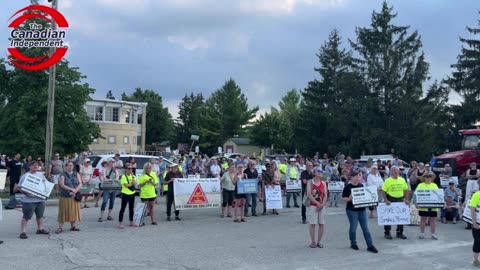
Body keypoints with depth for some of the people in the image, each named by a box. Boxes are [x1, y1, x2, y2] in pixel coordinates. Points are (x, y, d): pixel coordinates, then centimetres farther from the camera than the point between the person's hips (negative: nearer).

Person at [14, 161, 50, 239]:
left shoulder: (41, 174, 11)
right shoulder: (25, 176, -4)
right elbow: (19, 187, -7)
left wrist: (45, 182, -6)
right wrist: (26, 193, -21)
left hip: (40, 199, 6)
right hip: (29, 200, -6)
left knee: (40, 215, 16)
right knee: (26, 216, -4)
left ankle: (40, 229, 28)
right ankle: (23, 232, -1)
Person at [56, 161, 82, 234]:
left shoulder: (76, 174, 11)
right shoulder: (63, 175, 1)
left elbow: (80, 184, 3)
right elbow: (62, 185, -11)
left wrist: (76, 190, -15)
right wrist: (71, 189, -20)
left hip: (74, 196, 4)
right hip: (65, 196, -3)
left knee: (74, 211, 5)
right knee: (63, 212, -4)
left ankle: (73, 226, 14)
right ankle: (60, 227, -2)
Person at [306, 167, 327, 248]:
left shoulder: (323, 183, 9)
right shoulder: (310, 182, -1)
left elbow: (325, 195, 4)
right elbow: (309, 194, -11)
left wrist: (322, 204, -12)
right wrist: (317, 203, -16)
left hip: (321, 206, 4)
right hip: (312, 205, -4)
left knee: (322, 224, 2)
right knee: (312, 223, -5)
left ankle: (319, 241, 13)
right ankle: (313, 242, 4)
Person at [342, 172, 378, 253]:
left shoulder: (361, 185, 9)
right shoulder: (348, 187, -6)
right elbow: (343, 198, -6)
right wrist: (349, 199, -25)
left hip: (362, 209, 4)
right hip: (352, 210, -4)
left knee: (366, 228, 3)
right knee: (353, 228, 5)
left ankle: (370, 245, 5)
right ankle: (353, 243, 23)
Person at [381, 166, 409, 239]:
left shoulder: (402, 180, 5)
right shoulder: (387, 181, -7)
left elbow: (406, 190, 11)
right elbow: (383, 192, -9)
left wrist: (406, 199, 1)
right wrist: (386, 200, -19)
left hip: (400, 200, 4)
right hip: (390, 200, -4)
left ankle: (400, 233, 21)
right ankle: (387, 233, 12)